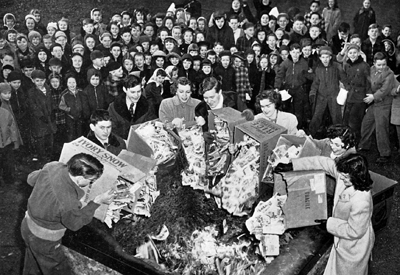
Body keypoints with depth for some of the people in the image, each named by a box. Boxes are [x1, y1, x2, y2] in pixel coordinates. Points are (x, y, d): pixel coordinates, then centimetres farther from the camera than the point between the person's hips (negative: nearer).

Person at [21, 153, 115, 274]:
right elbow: (75, 224, -16)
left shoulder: (52, 166, -23)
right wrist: (97, 201, -16)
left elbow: (31, 179, 0)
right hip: (43, 241, -7)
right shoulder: (68, 203, -40)